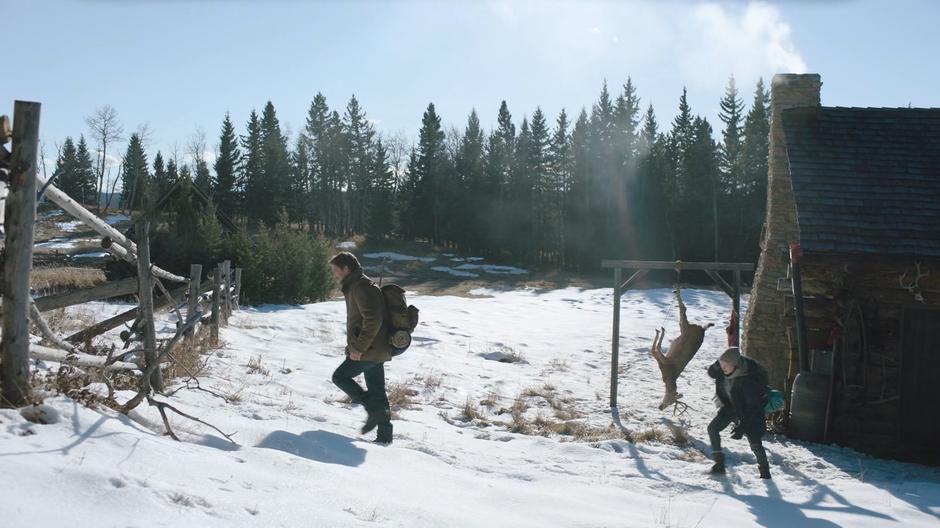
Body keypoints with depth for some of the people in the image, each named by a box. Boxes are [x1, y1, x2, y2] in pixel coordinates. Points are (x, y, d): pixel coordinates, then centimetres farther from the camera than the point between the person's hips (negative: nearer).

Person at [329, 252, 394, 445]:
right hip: (375, 350, 10)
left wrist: (359, 347, -22)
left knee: (340, 376, -1)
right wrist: (356, 346, 20)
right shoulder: (355, 286, 18)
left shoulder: (361, 287, -16)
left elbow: (373, 321, -25)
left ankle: (375, 410, -2)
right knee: (377, 391, 10)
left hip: (370, 350, -10)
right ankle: (384, 434, 14)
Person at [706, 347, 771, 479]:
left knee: (754, 441, -9)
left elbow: (752, 407, -30)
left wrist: (742, 427, -32)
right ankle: (719, 464, 6)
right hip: (730, 405, 6)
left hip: (748, 410, -6)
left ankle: (764, 470, 15)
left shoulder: (748, 379, -36)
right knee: (712, 428, -3)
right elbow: (711, 373, 3)